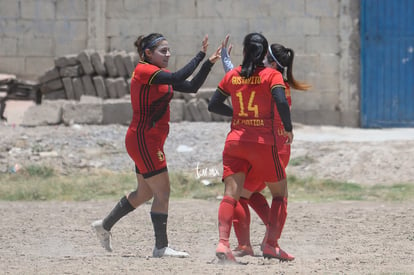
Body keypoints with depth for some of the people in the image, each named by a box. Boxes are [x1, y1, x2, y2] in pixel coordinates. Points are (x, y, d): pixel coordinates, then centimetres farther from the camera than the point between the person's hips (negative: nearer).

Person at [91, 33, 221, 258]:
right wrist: (200, 55, -25)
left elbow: (191, 87, 7)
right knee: (163, 192, -7)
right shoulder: (144, 70, -14)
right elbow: (177, 78, -29)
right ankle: (161, 247, -3)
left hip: (150, 142, 10)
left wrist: (209, 63, -3)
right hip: (144, 139, -10)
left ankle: (104, 226, 32)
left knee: (145, 193, 19)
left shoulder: (159, 74, 14)